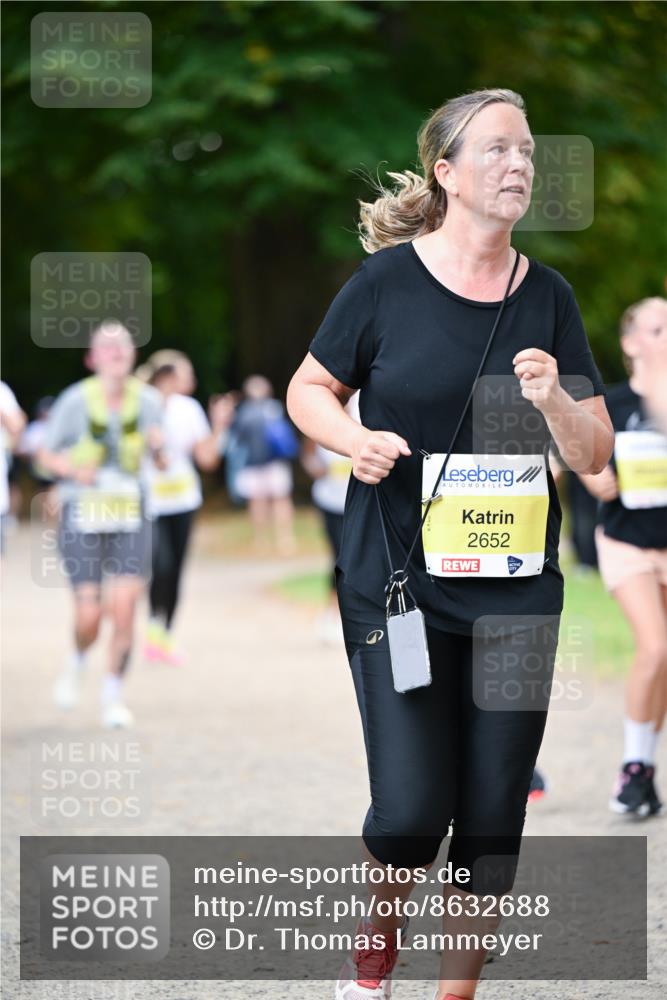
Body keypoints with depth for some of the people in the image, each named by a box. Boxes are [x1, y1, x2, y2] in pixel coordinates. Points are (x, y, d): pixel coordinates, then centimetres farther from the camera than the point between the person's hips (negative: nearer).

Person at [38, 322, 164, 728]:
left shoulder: (148, 401, -1)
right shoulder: (76, 401, -8)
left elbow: (160, 463, 10)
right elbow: (46, 454, 2)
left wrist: (159, 447, -13)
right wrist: (73, 469, -18)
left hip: (131, 516, 2)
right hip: (83, 516, -2)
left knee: (125, 608, -10)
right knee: (89, 616, -6)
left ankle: (115, 694, 9)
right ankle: (77, 662, 30)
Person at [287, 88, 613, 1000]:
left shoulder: (548, 295, 4)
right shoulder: (386, 280, -5)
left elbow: (594, 456, 5)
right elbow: (308, 390, 7)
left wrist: (553, 401, -15)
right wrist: (354, 438, -13)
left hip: (517, 597, 3)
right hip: (397, 587, -3)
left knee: (494, 816, 5)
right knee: (411, 809, -11)